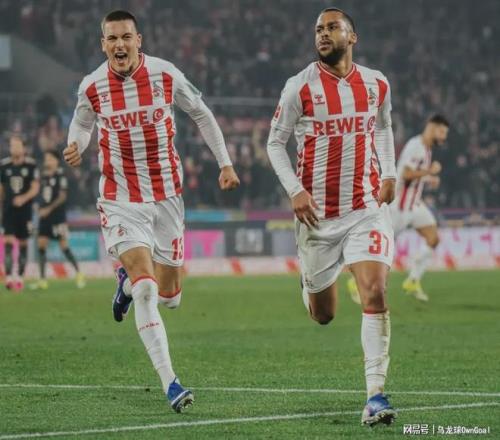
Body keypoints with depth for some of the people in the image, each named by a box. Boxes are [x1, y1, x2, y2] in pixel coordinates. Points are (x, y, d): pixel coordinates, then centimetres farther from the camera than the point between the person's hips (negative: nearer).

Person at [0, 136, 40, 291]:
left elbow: (35, 188, -6)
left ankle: (20, 276, 18)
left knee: (23, 243, 7)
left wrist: (24, 198, -23)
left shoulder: (31, 165, -4)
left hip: (25, 209, 0)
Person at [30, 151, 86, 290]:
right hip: (44, 216, 6)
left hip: (58, 216, -6)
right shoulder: (44, 176, 11)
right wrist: (40, 209, 5)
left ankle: (78, 274, 8)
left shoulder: (60, 176, -8)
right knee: (41, 245, -1)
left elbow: (62, 196, -13)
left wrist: (49, 209, -17)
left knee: (64, 246, -7)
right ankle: (42, 280, 2)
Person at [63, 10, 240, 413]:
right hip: (121, 201, -2)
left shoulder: (165, 75, -7)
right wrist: (76, 146, -8)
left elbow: (202, 114, 8)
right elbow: (82, 123, 15)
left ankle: (128, 282, 44)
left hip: (166, 196, 2)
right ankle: (170, 383, -17)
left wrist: (225, 163, 8)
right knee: (146, 290, -18)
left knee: (169, 296, 8)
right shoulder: (92, 86, -6)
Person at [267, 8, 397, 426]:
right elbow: (275, 142, 2)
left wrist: (389, 173, 8)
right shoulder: (301, 86, -6)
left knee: (375, 294, -18)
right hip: (318, 214, -1)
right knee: (322, 316, 10)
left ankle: (376, 395, -16)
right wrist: (295, 191, -11)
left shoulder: (377, 84, 4)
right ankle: (311, 284, 50)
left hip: (366, 208, 1)